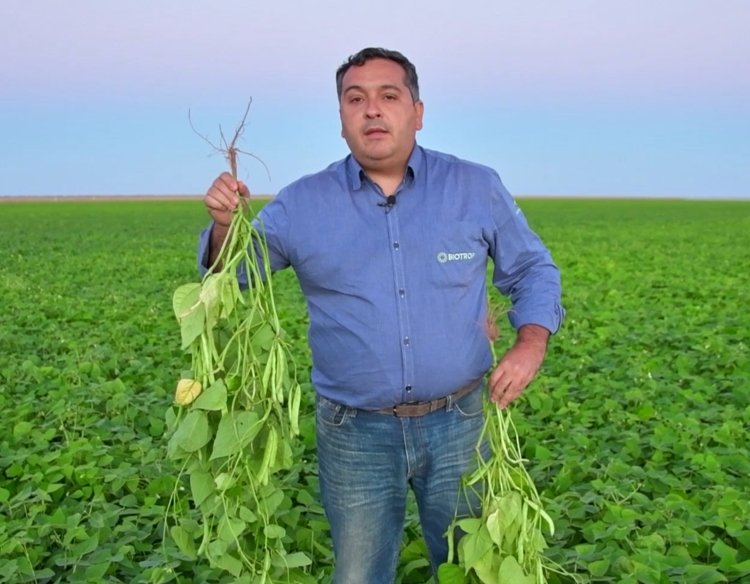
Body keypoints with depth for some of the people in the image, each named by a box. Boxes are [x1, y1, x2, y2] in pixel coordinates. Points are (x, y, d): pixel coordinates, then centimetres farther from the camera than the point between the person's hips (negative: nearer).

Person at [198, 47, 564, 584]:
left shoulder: (478, 188, -1)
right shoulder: (300, 205, -2)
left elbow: (534, 270, 8)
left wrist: (532, 343, -9)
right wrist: (225, 224, -19)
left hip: (459, 423, 1)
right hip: (355, 433, 0)